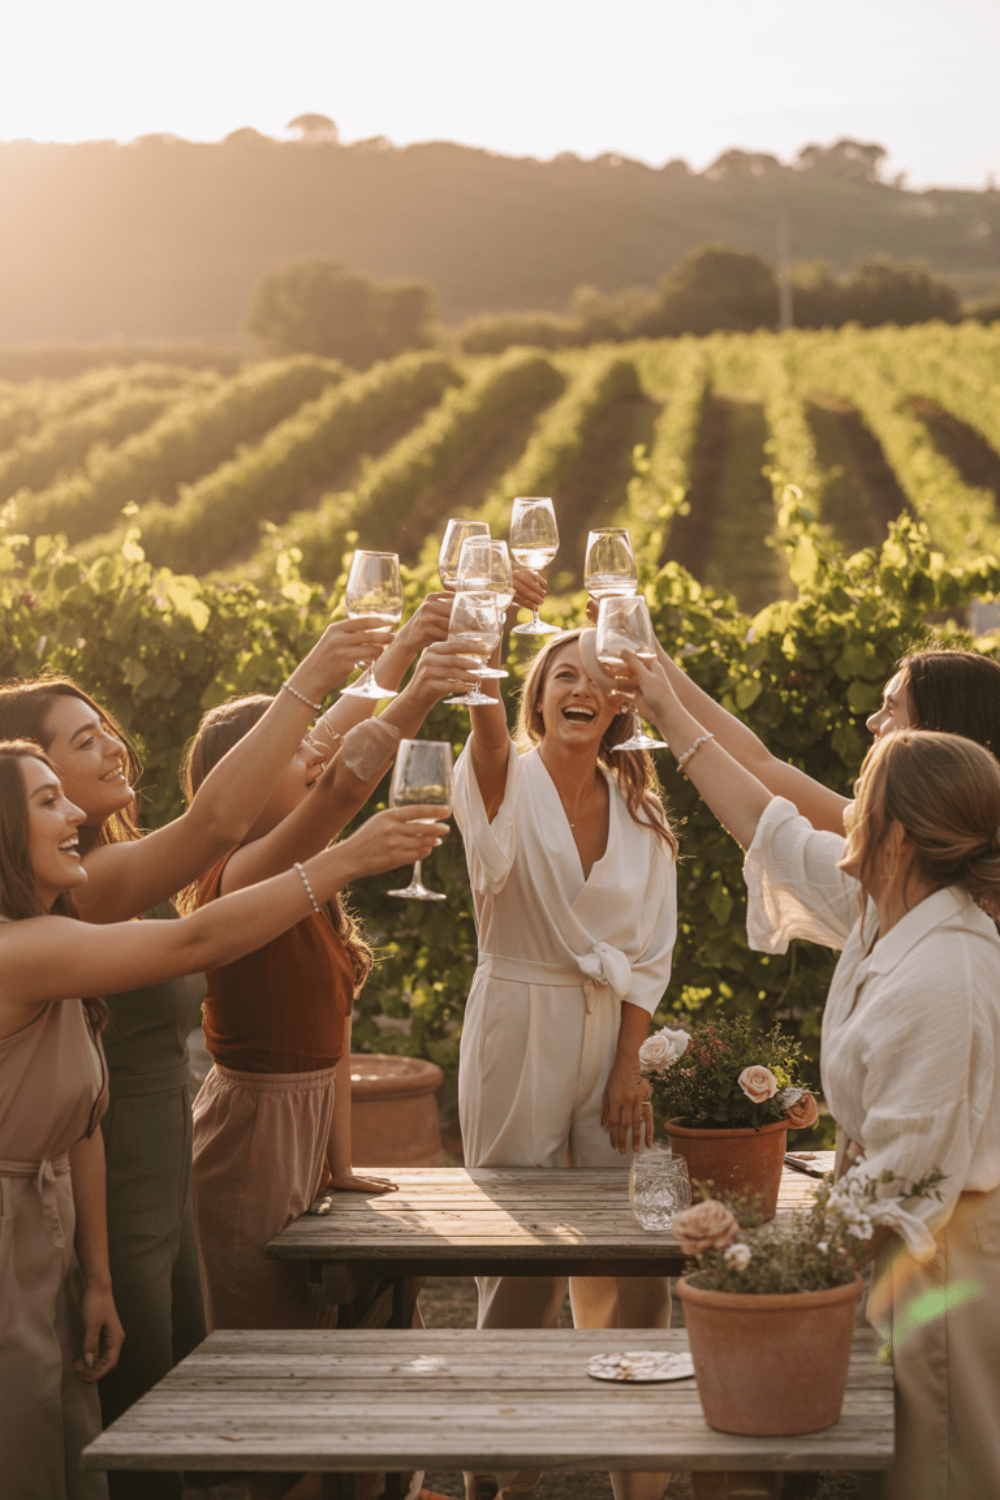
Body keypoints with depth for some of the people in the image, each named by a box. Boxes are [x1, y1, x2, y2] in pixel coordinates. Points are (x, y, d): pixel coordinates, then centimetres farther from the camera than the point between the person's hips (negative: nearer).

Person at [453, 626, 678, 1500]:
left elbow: (649, 951, 8)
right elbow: (487, 731, -30)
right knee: (521, 1262, -1)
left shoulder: (638, 809, 8)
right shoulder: (507, 780, -5)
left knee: (633, 1262, 3)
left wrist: (630, 1067, -1)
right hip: (519, 1028, -4)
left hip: (613, 1031, 4)